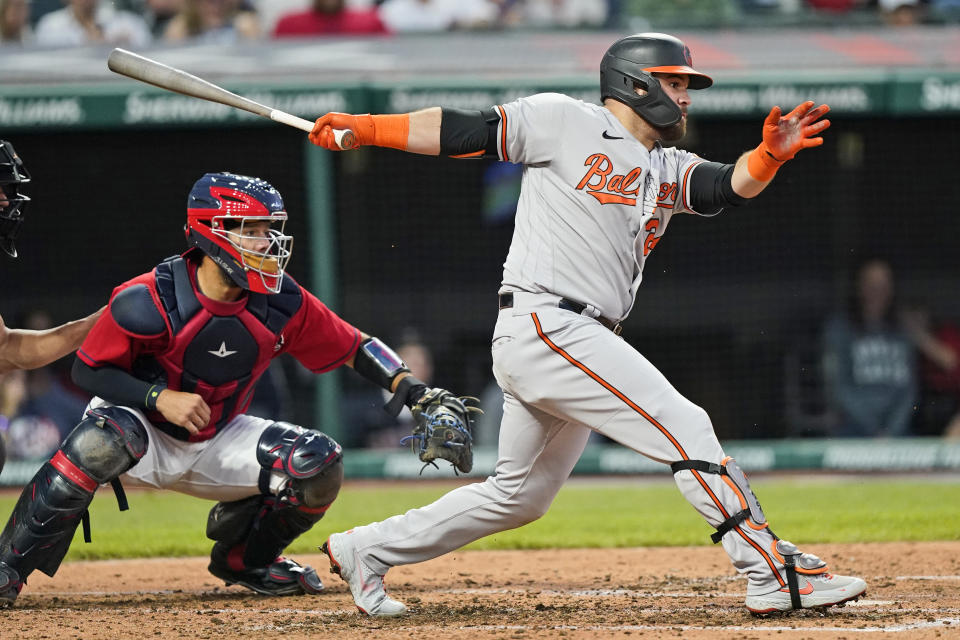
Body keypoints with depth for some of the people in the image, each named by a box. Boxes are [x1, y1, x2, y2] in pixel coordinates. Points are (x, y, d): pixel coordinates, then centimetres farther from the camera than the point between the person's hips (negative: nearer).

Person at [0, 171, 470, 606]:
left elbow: (353, 347, 0)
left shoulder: (281, 303, -12)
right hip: (144, 432, -5)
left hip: (218, 444, 5)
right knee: (104, 439, -40)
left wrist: (406, 384, -17)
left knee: (318, 463, -15)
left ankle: (243, 558, 13)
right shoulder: (146, 302, -24)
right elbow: (88, 371, -15)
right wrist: (159, 397, -28)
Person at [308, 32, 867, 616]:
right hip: (543, 323, -9)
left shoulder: (670, 171, 19)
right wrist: (361, 128, -7)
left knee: (520, 496, 17)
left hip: (580, 345, 9)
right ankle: (775, 575, -14)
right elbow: (465, 132, -1)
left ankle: (366, 551, 27)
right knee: (684, 425, -14)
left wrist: (770, 155, -20)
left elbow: (732, 186, 2)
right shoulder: (567, 121, 0)